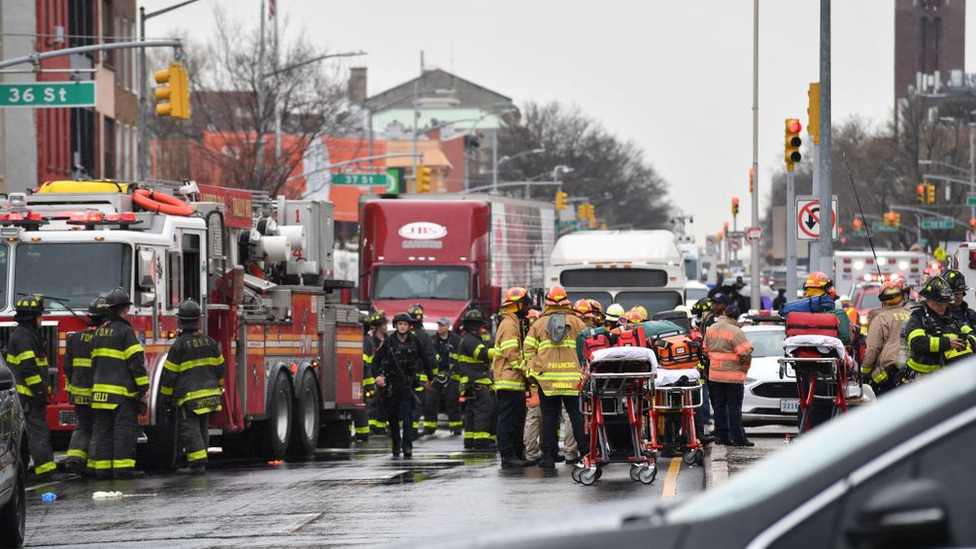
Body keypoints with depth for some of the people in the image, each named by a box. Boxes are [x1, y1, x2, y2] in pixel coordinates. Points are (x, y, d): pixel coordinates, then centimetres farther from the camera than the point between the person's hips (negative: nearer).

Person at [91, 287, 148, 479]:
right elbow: (136, 361, -13)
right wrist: (143, 386, -10)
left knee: (102, 430, 8)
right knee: (124, 429, -6)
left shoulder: (100, 332, 14)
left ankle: (102, 467, 6)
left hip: (101, 390, 7)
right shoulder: (125, 331, -9)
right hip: (122, 391, -7)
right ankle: (123, 467, -11)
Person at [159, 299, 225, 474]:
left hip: (189, 397, -6)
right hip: (209, 394, 6)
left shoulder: (180, 345, -11)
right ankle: (200, 463, 16)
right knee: (202, 428, 13)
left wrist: (165, 398, 2)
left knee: (189, 428, -5)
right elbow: (220, 367, 15)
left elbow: (169, 374, -8)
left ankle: (197, 461, -15)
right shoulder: (209, 342, 6)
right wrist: (217, 387, 28)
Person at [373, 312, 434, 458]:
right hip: (392, 384, 1)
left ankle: (407, 446, -17)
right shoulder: (389, 342, 0)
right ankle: (396, 445, 20)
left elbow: (425, 359, 9)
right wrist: (377, 376, -11)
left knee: (407, 415, -13)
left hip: (408, 384, -1)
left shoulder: (415, 341, 0)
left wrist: (430, 377, 11)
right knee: (393, 416, 7)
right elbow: (376, 360, 3)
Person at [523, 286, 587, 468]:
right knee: (577, 416, 4)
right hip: (573, 377, -1)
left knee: (549, 417, 5)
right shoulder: (576, 323, 3)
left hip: (546, 377, 1)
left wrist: (531, 368, 12)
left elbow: (528, 349, 3)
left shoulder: (539, 324, 5)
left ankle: (548, 455, 4)